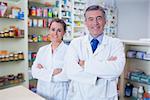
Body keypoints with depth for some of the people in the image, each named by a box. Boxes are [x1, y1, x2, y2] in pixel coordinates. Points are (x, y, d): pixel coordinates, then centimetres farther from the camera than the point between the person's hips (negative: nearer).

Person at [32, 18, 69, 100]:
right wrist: (52, 72, -18)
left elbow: (69, 74, -22)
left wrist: (43, 70, -13)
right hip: (42, 90, 4)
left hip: (60, 92, -4)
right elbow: (34, 71, -4)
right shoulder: (42, 50, 3)